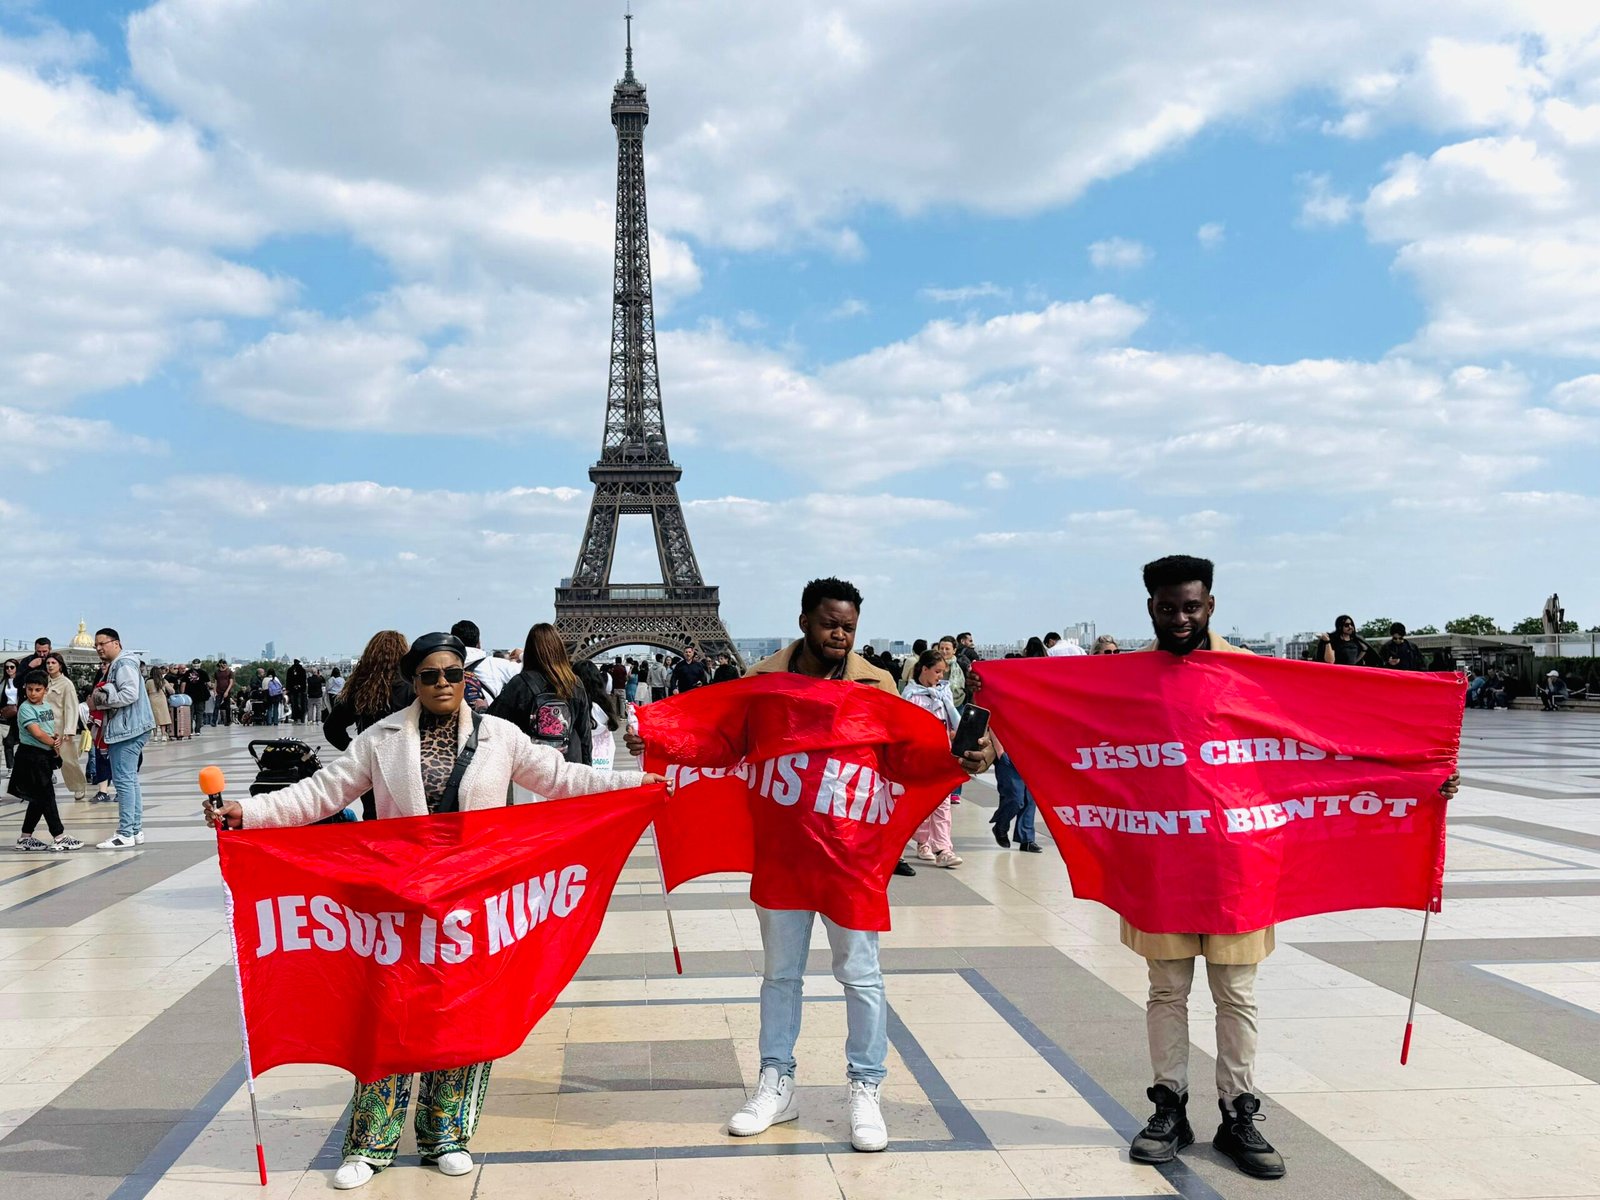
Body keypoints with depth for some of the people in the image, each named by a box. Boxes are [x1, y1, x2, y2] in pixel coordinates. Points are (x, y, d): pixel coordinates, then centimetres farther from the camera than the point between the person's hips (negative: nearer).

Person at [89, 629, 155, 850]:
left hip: (128, 730, -11)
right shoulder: (112, 666, 21)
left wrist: (99, 701, -14)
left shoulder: (124, 664, -11)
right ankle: (136, 831, 18)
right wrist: (97, 701, 7)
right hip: (121, 730, 11)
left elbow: (130, 694, -22)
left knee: (124, 780, -11)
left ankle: (126, 834, -11)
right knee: (130, 781, 13)